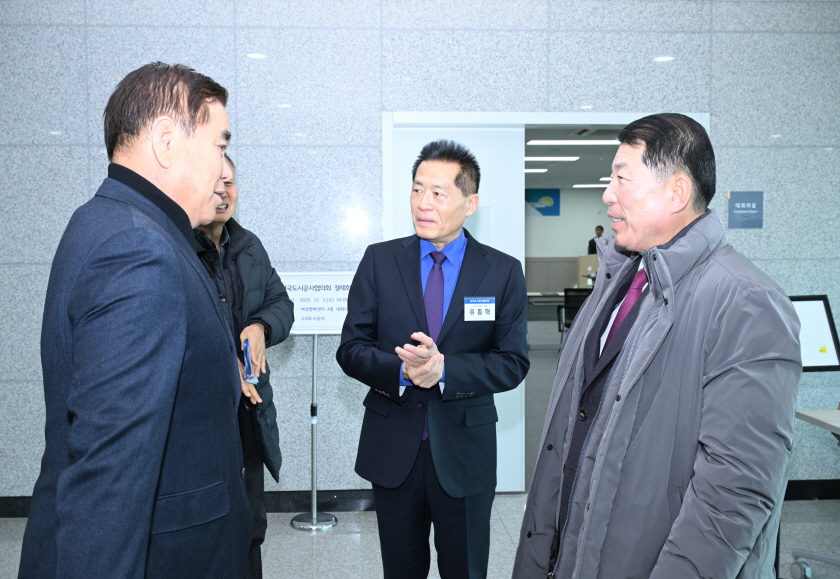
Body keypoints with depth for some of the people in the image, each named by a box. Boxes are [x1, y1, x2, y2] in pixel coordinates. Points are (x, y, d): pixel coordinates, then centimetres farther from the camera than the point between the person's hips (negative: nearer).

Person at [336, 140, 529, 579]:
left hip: (464, 454, -1)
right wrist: (401, 369, -23)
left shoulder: (503, 272, -5)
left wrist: (444, 368, -24)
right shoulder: (380, 261, -2)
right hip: (392, 448, 1)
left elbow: (512, 363, -8)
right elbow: (350, 349, -3)